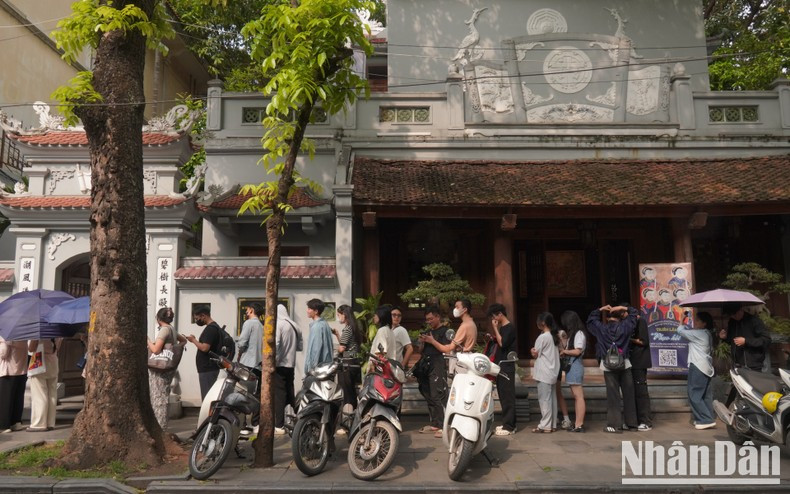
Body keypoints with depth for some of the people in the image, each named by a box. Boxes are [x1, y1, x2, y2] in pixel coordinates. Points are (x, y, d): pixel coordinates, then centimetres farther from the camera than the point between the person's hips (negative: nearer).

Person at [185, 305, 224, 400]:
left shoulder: (210, 328, -16)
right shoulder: (214, 326, 16)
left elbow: (205, 348, -22)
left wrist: (193, 340, -10)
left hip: (207, 369, -10)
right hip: (209, 368, 10)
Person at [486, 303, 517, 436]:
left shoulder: (510, 327, -11)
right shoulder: (502, 328, 16)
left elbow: (502, 343, -21)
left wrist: (495, 328, -15)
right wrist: (492, 338, 5)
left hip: (507, 366, -9)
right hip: (500, 365, 9)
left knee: (507, 396, -7)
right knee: (503, 395, 12)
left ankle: (509, 426, -3)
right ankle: (506, 423, 19)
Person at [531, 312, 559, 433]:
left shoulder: (542, 337, -15)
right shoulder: (554, 336, 10)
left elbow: (535, 354, -10)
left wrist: (532, 351, 11)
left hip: (544, 373, -9)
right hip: (552, 372, 9)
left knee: (544, 399, -4)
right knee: (552, 398, 11)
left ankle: (545, 425, -1)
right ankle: (552, 424, 16)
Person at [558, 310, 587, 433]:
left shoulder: (579, 333, -9)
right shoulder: (573, 334, 18)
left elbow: (577, 351, -15)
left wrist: (564, 351, -3)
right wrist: (564, 351, 2)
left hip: (576, 366, -10)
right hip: (571, 366, 10)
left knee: (578, 396, -7)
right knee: (575, 396, 10)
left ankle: (579, 425, -5)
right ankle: (577, 423, 14)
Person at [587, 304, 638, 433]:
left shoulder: (601, 328, -3)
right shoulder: (624, 326, -2)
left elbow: (591, 319, 14)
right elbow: (633, 313, 11)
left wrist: (600, 310, 9)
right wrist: (622, 308, 4)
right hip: (624, 364, 1)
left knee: (613, 395, 1)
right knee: (628, 394, 11)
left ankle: (614, 424, 2)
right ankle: (631, 422, 19)